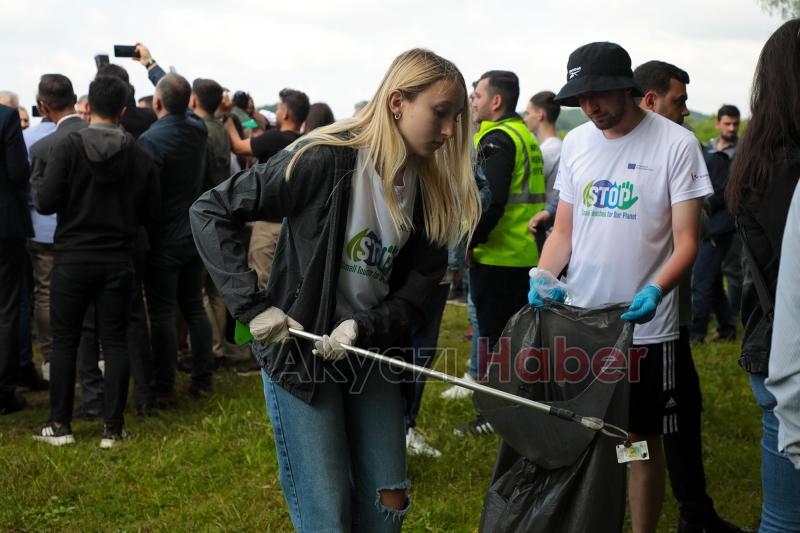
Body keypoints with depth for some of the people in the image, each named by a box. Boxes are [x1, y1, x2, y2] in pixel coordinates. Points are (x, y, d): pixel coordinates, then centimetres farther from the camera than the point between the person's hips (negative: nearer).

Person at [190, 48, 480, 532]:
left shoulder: (432, 191, -2)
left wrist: (362, 327, -20)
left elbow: (414, 297, -1)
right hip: (300, 352, -6)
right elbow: (210, 213, -16)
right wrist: (252, 306, -21)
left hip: (372, 355, 6)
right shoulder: (325, 160, -19)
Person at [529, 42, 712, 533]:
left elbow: (686, 241, -11)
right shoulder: (576, 142, 6)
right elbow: (563, 231, 10)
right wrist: (543, 277, -9)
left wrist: (656, 290, -29)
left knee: (642, 438, 7)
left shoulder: (676, 144, -10)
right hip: (577, 320, 4)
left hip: (643, 324, -4)